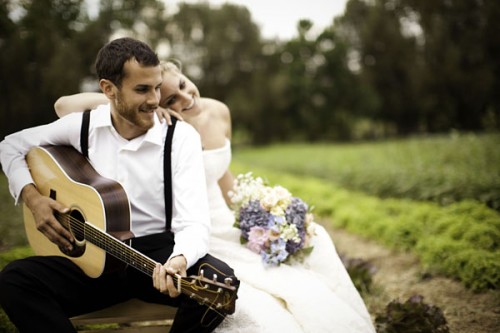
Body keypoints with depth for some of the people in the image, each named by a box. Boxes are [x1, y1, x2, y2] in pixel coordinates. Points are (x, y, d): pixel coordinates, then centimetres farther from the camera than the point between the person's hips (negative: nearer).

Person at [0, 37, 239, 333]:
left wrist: (178, 260, -40)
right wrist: (32, 197, -3)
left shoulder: (182, 137, -9)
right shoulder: (83, 126, 0)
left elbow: (194, 222, -17)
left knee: (220, 282, -31)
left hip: (157, 250, -1)